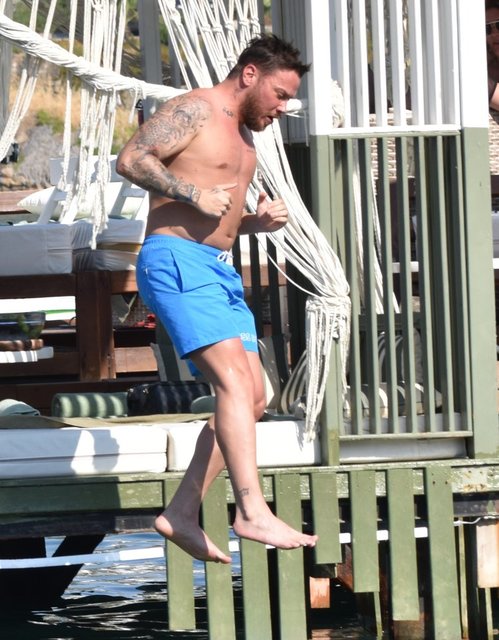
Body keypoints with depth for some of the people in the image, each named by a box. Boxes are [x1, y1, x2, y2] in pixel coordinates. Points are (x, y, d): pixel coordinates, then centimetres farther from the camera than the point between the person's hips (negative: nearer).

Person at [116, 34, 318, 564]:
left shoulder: (244, 136, 25)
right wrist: (194, 193, -21)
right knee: (234, 381, -22)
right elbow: (130, 159, -16)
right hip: (176, 261, -10)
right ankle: (251, 512, -30)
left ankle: (182, 514, 8)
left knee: (252, 400, 4)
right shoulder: (193, 112, -5)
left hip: (219, 270, 10)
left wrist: (259, 221, 12)